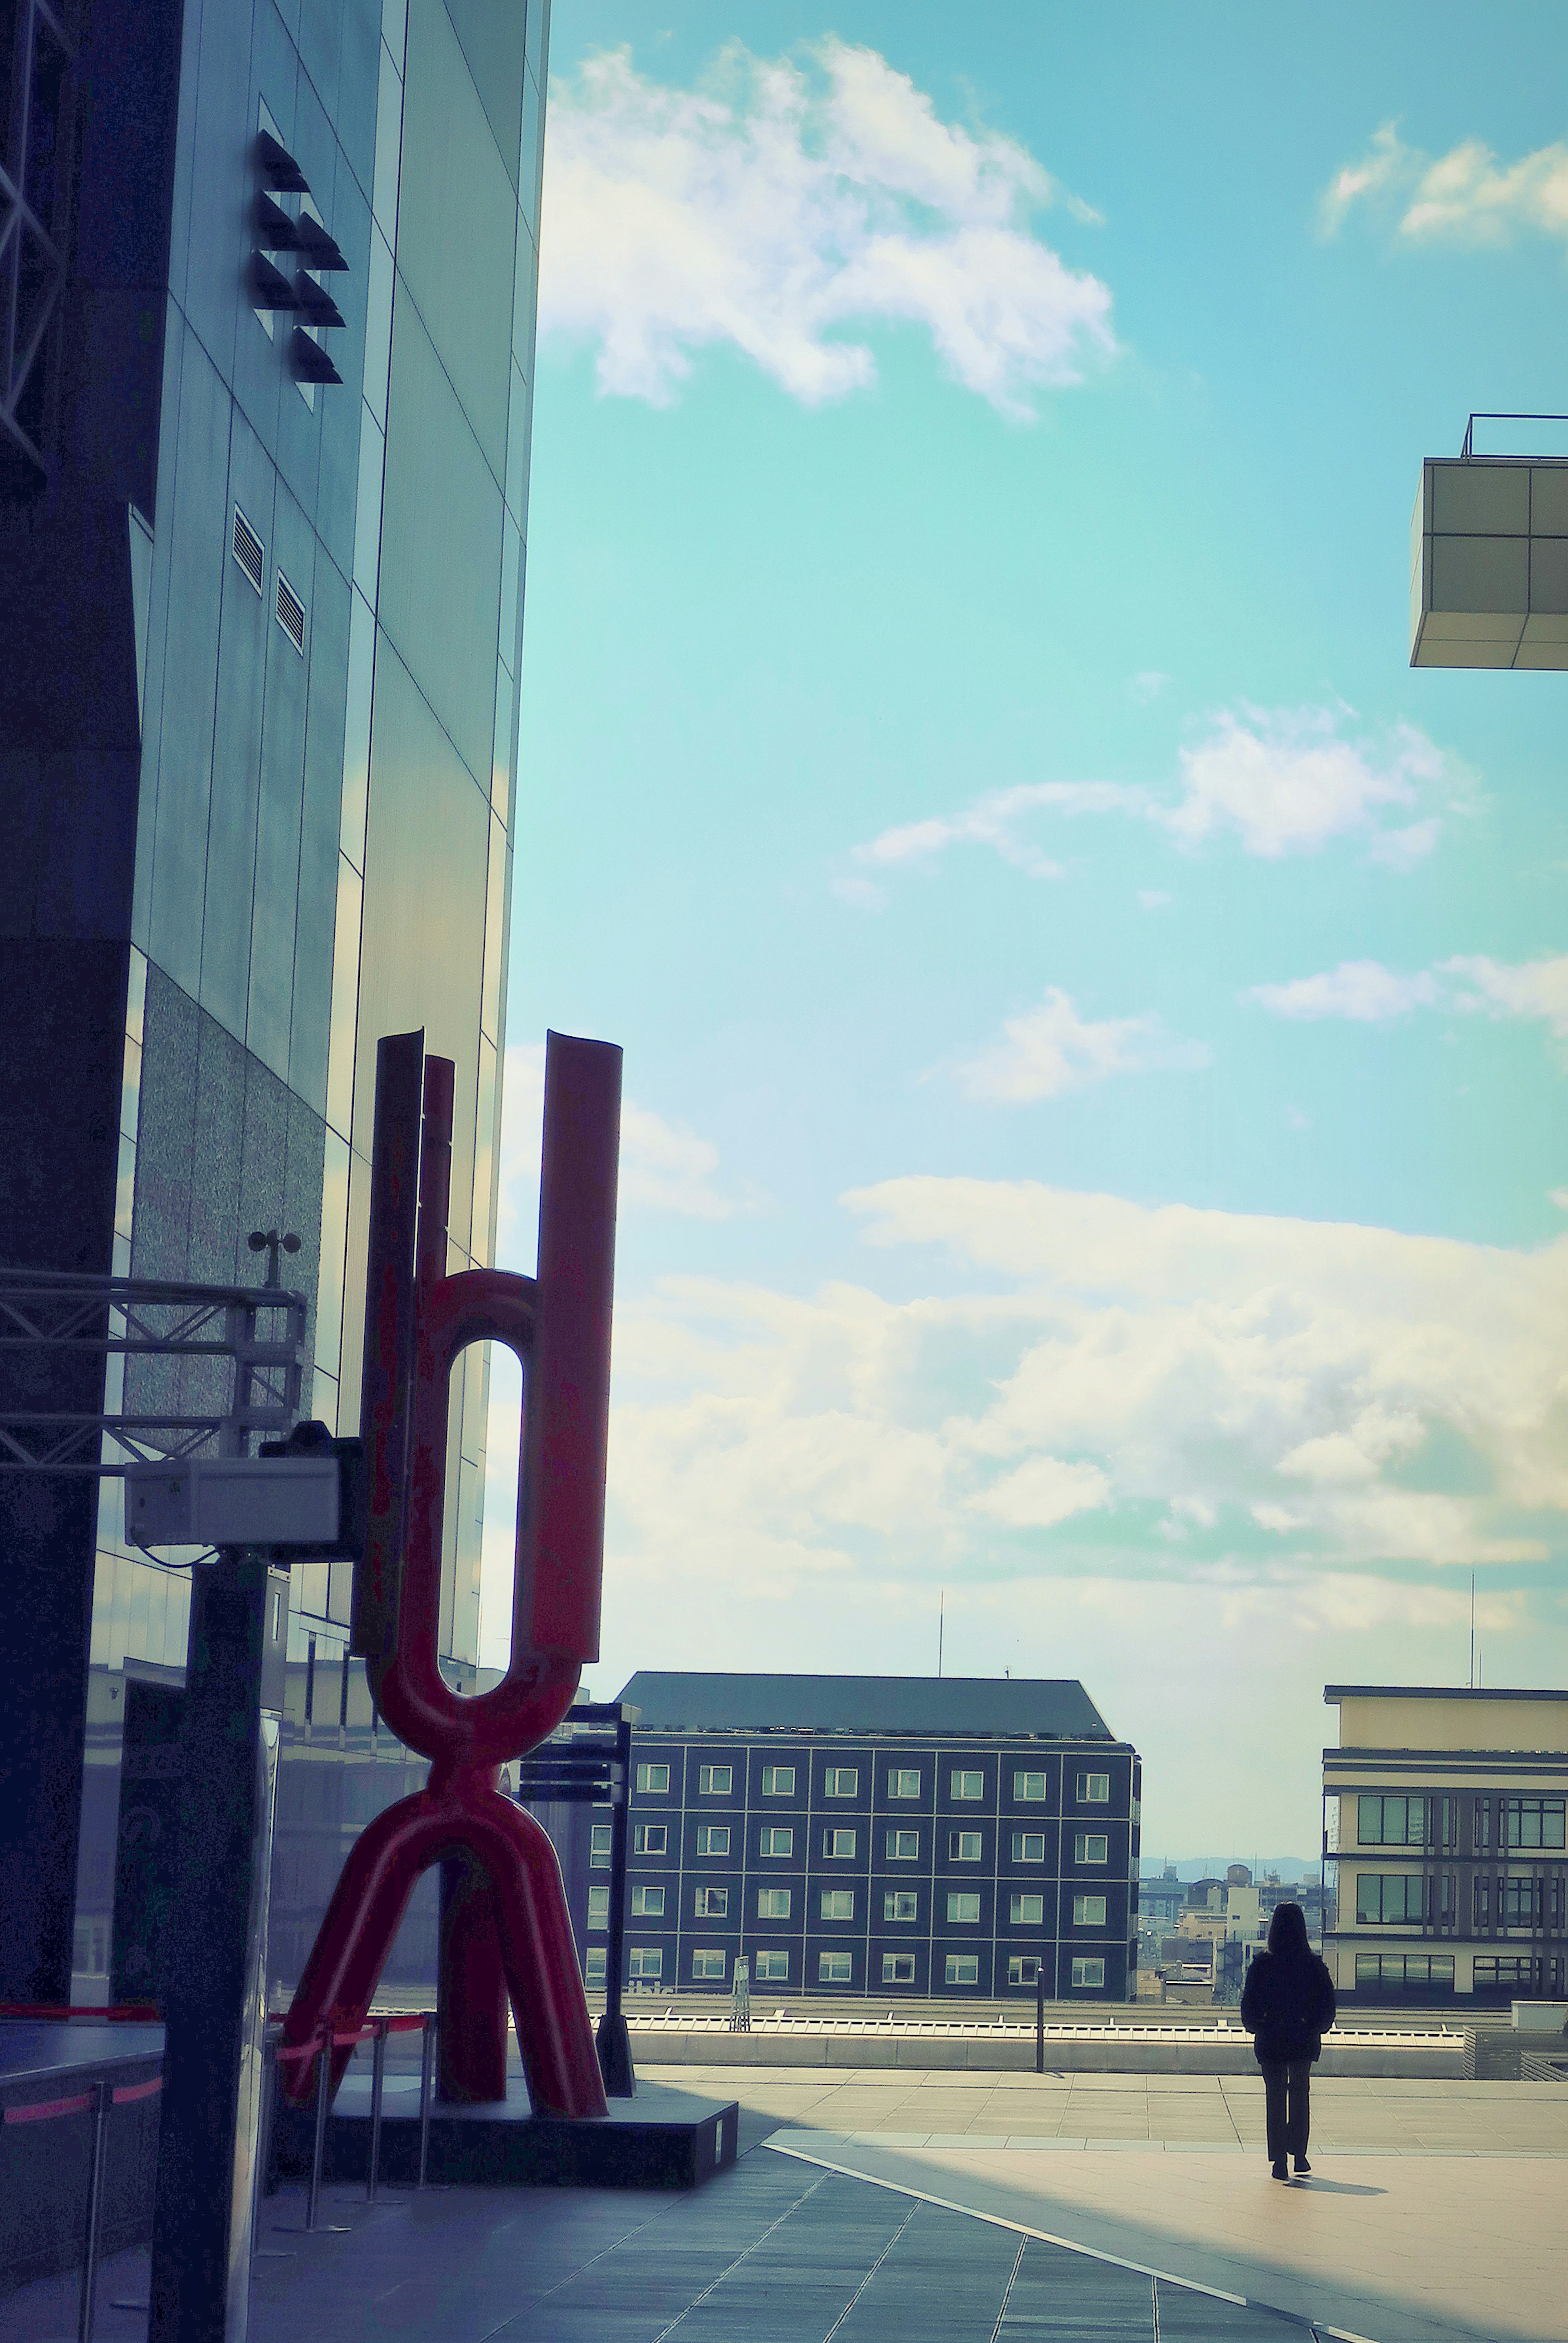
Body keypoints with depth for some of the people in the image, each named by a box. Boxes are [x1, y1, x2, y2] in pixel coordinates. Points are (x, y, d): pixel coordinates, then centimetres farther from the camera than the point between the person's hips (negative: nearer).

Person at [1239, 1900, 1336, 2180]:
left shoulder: (1262, 1965, -12)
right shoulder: (1315, 1966, -8)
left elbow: (1250, 2005, -7)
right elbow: (1328, 2006, -1)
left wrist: (1256, 2028, 10)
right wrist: (1316, 2028, 15)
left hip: (1271, 2041, -2)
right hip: (1304, 2040, 2)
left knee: (1275, 2097, 6)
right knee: (1300, 2094, 20)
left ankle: (1279, 2160, 3)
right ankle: (1299, 2155, 23)